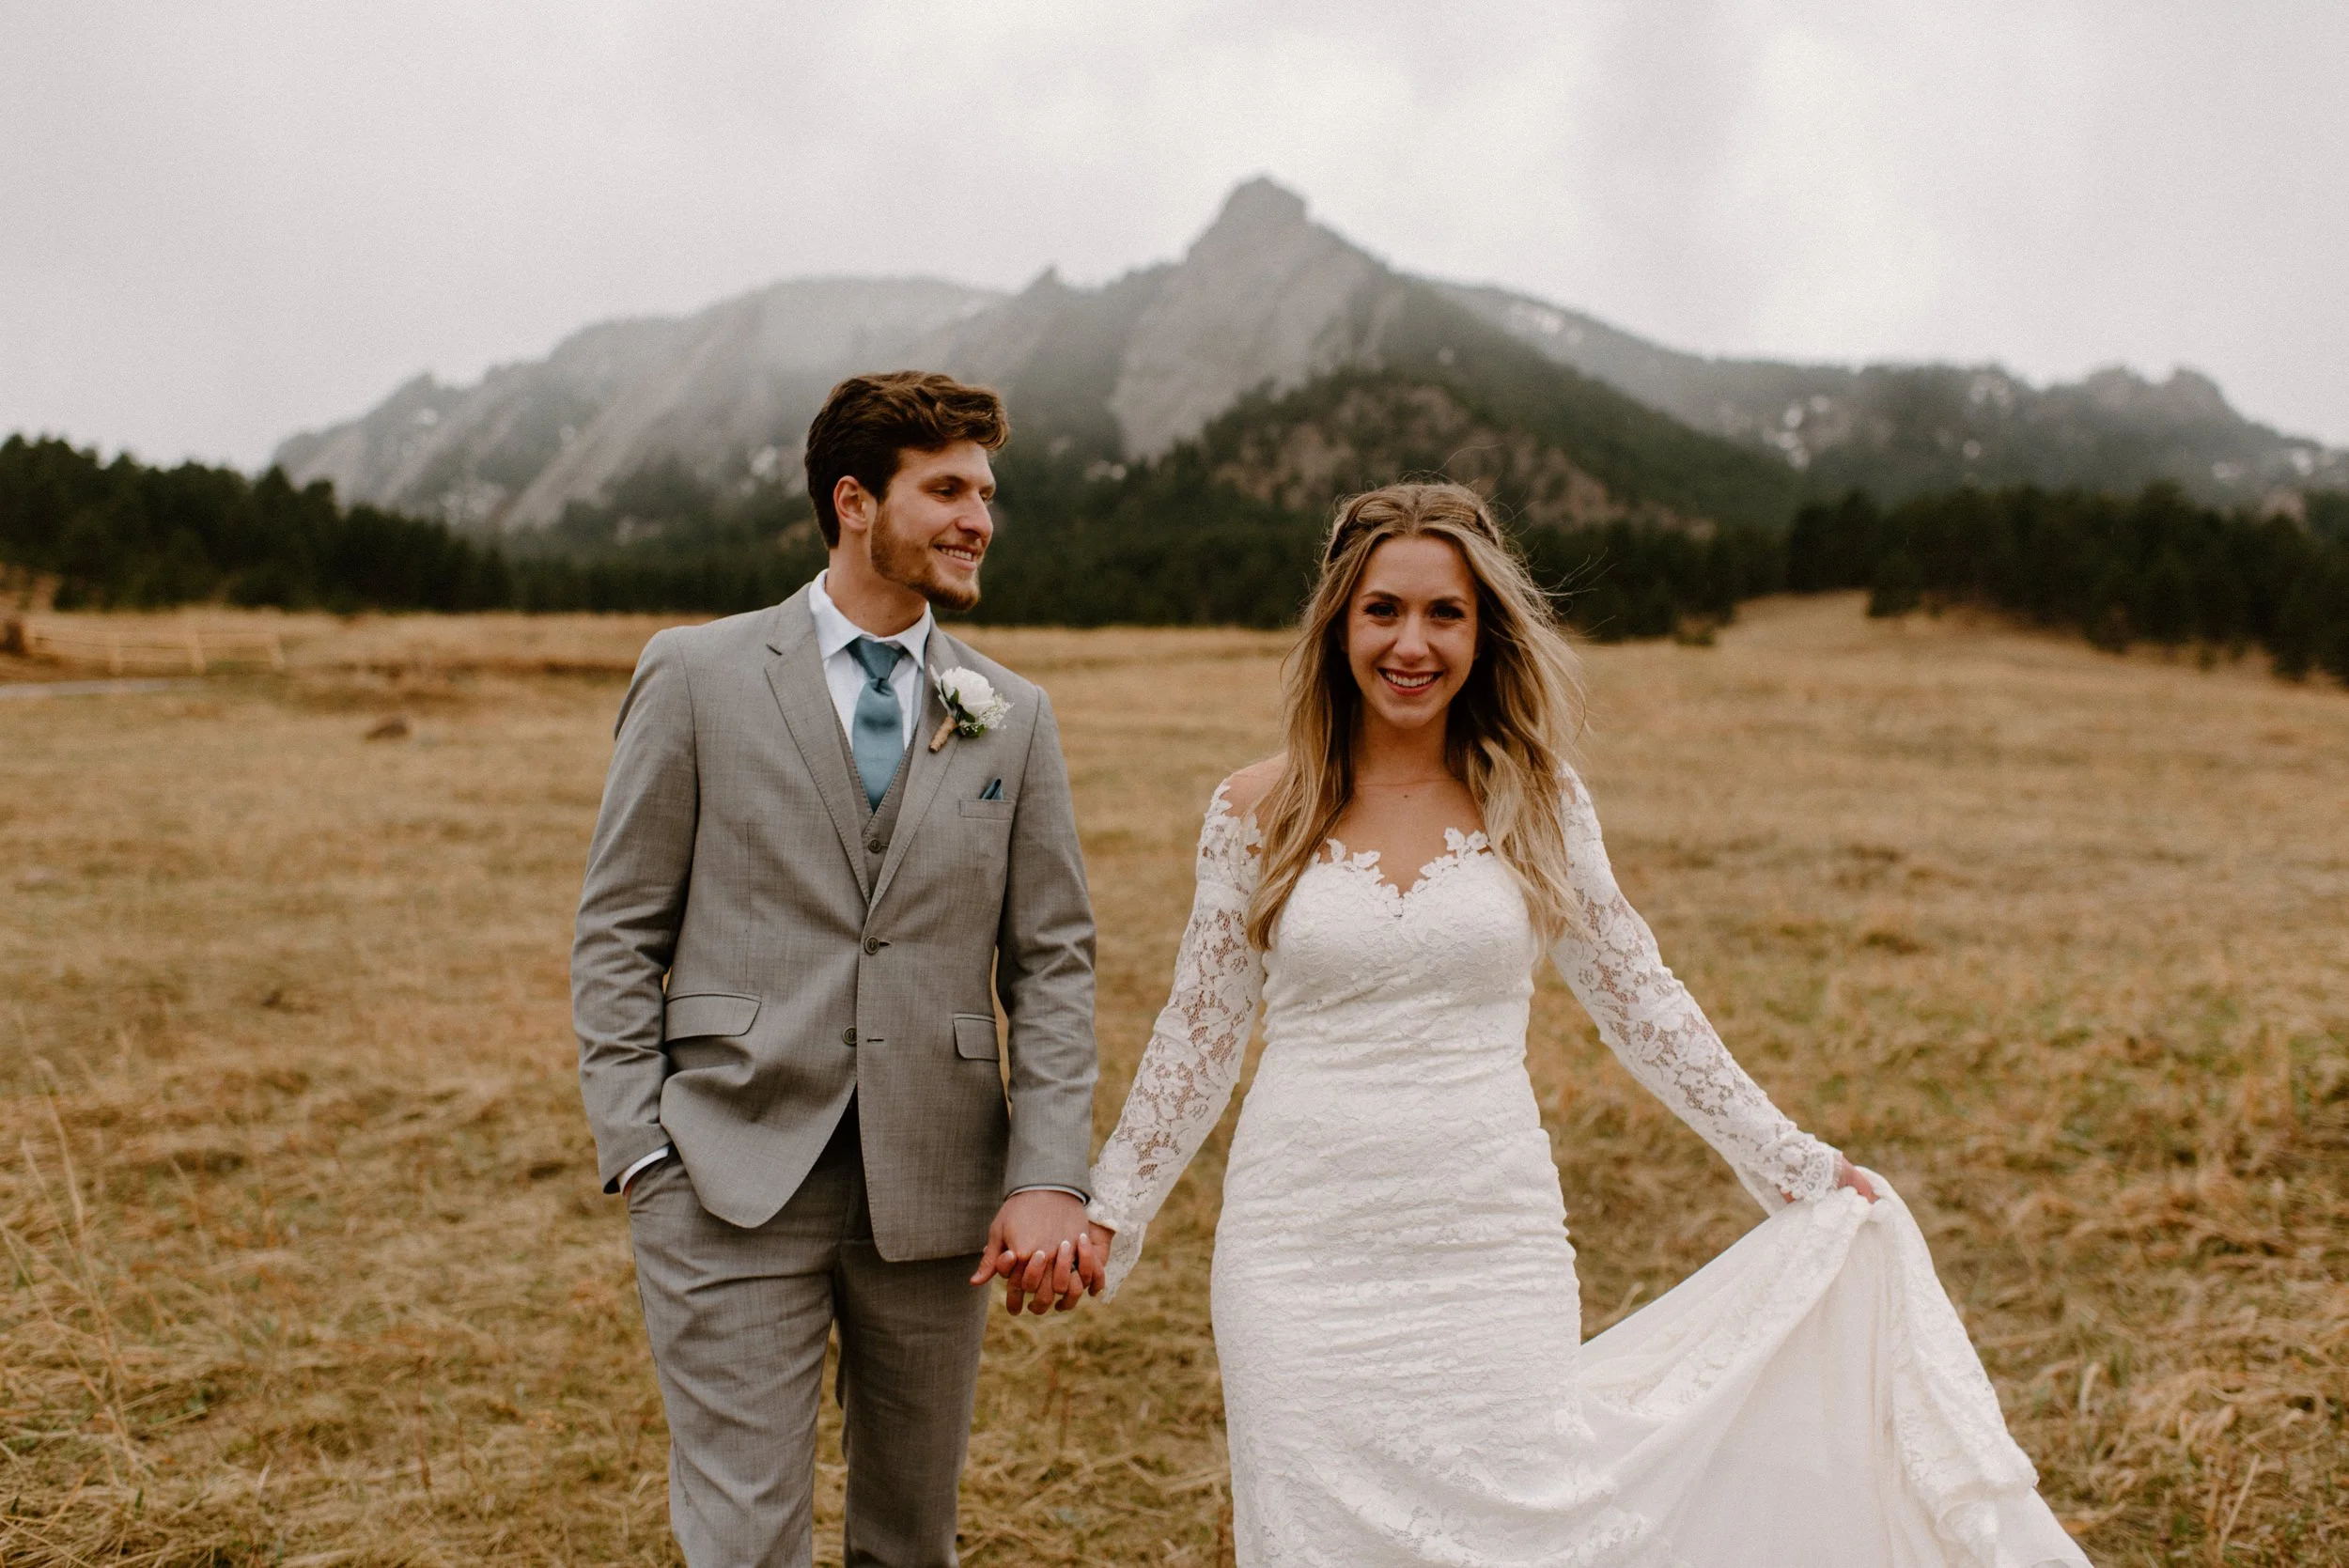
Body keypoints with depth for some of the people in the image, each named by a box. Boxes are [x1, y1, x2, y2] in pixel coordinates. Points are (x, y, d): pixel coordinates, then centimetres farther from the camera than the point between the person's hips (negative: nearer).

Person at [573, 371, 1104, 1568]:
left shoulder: (1013, 718, 7)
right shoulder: (697, 676, 0)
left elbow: (1052, 961, 6)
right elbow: (618, 936, 1)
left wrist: (1050, 1179, -4)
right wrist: (639, 1154, -6)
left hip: (934, 1188, 3)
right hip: (733, 1180, -3)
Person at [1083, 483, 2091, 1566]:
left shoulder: (1534, 803, 0)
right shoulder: (1258, 812, -1)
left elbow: (1640, 1003, 9)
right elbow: (1199, 1033, 6)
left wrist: (1793, 1166, 11)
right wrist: (1108, 1213, 6)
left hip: (1491, 1248, 0)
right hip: (1305, 1251, 0)